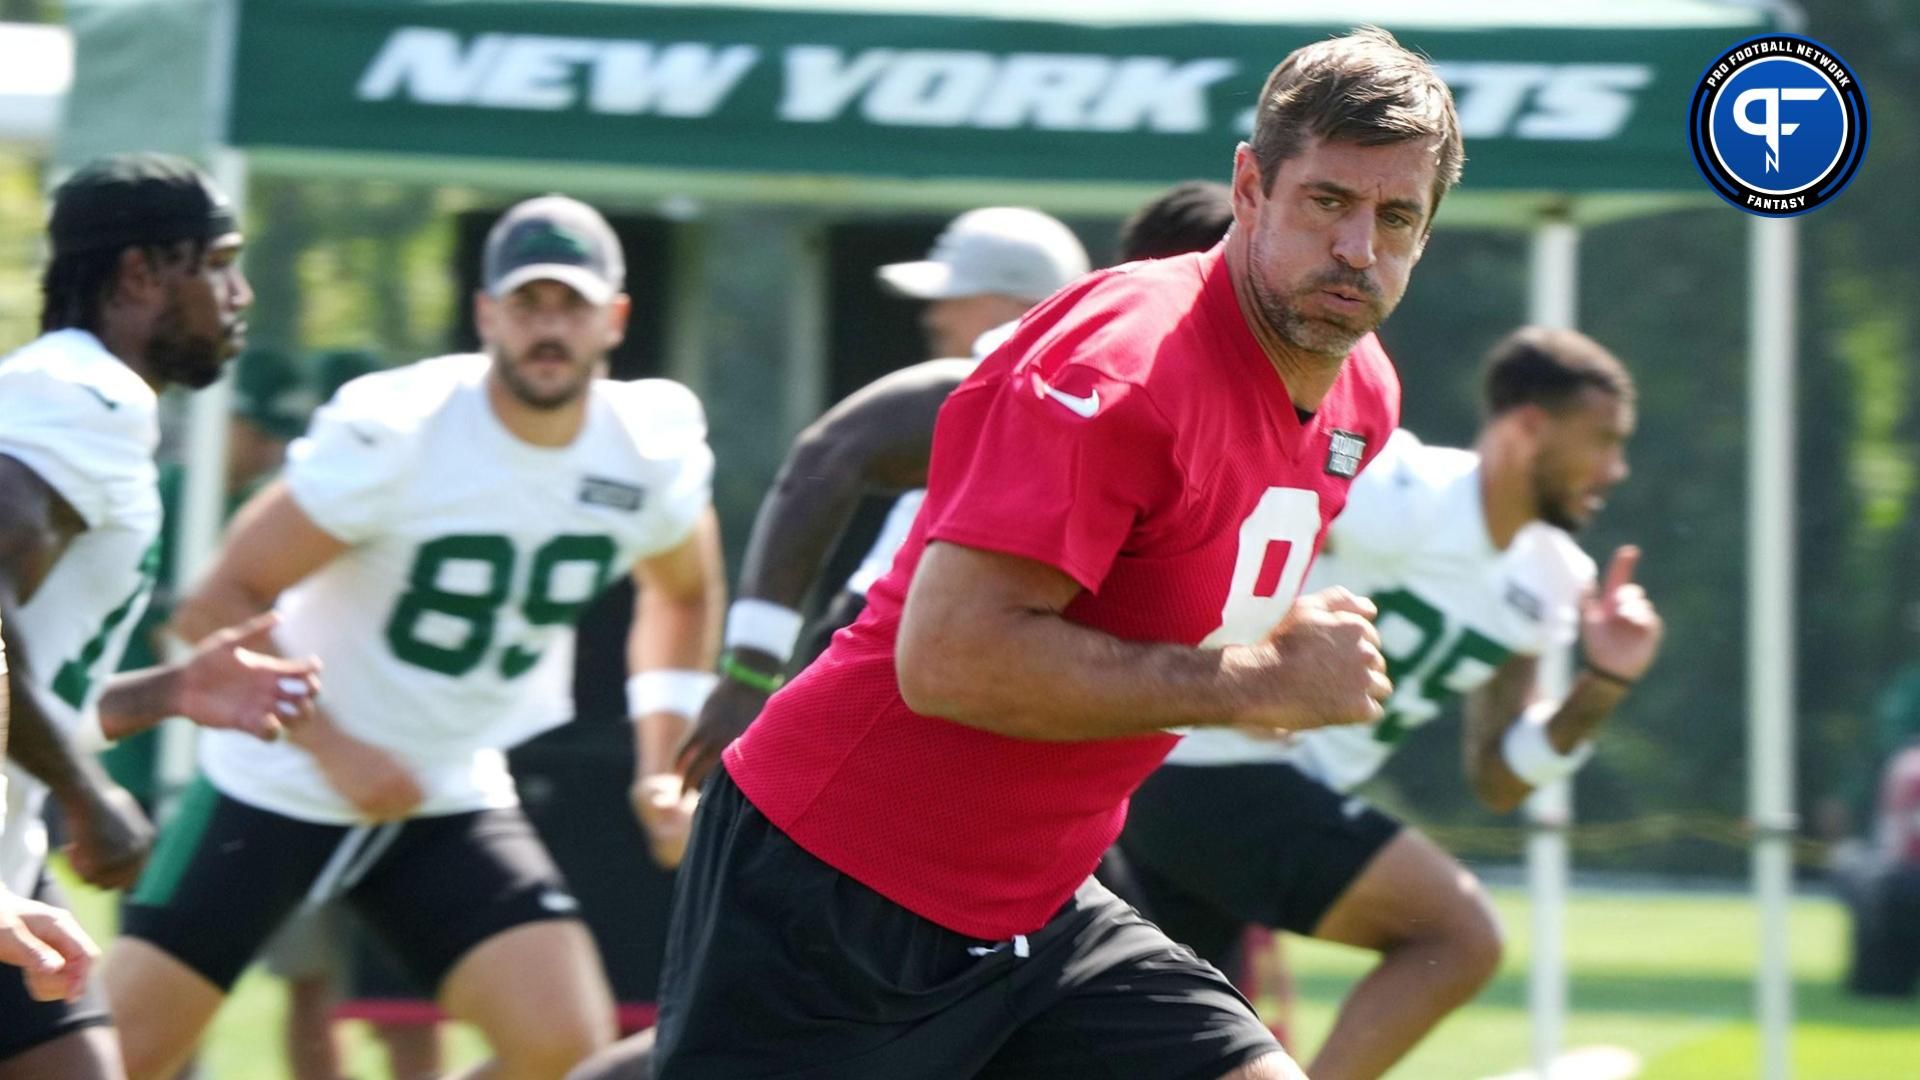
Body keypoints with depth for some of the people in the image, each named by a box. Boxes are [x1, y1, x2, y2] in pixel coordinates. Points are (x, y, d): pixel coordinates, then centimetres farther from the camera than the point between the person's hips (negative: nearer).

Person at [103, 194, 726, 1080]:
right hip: (281, 783, -4)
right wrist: (332, 747, -25)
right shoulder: (392, 434, -22)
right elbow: (221, 604, -17)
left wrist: (664, 765, 6)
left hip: (451, 805, 4)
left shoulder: (653, 456, -8)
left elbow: (681, 593, 16)